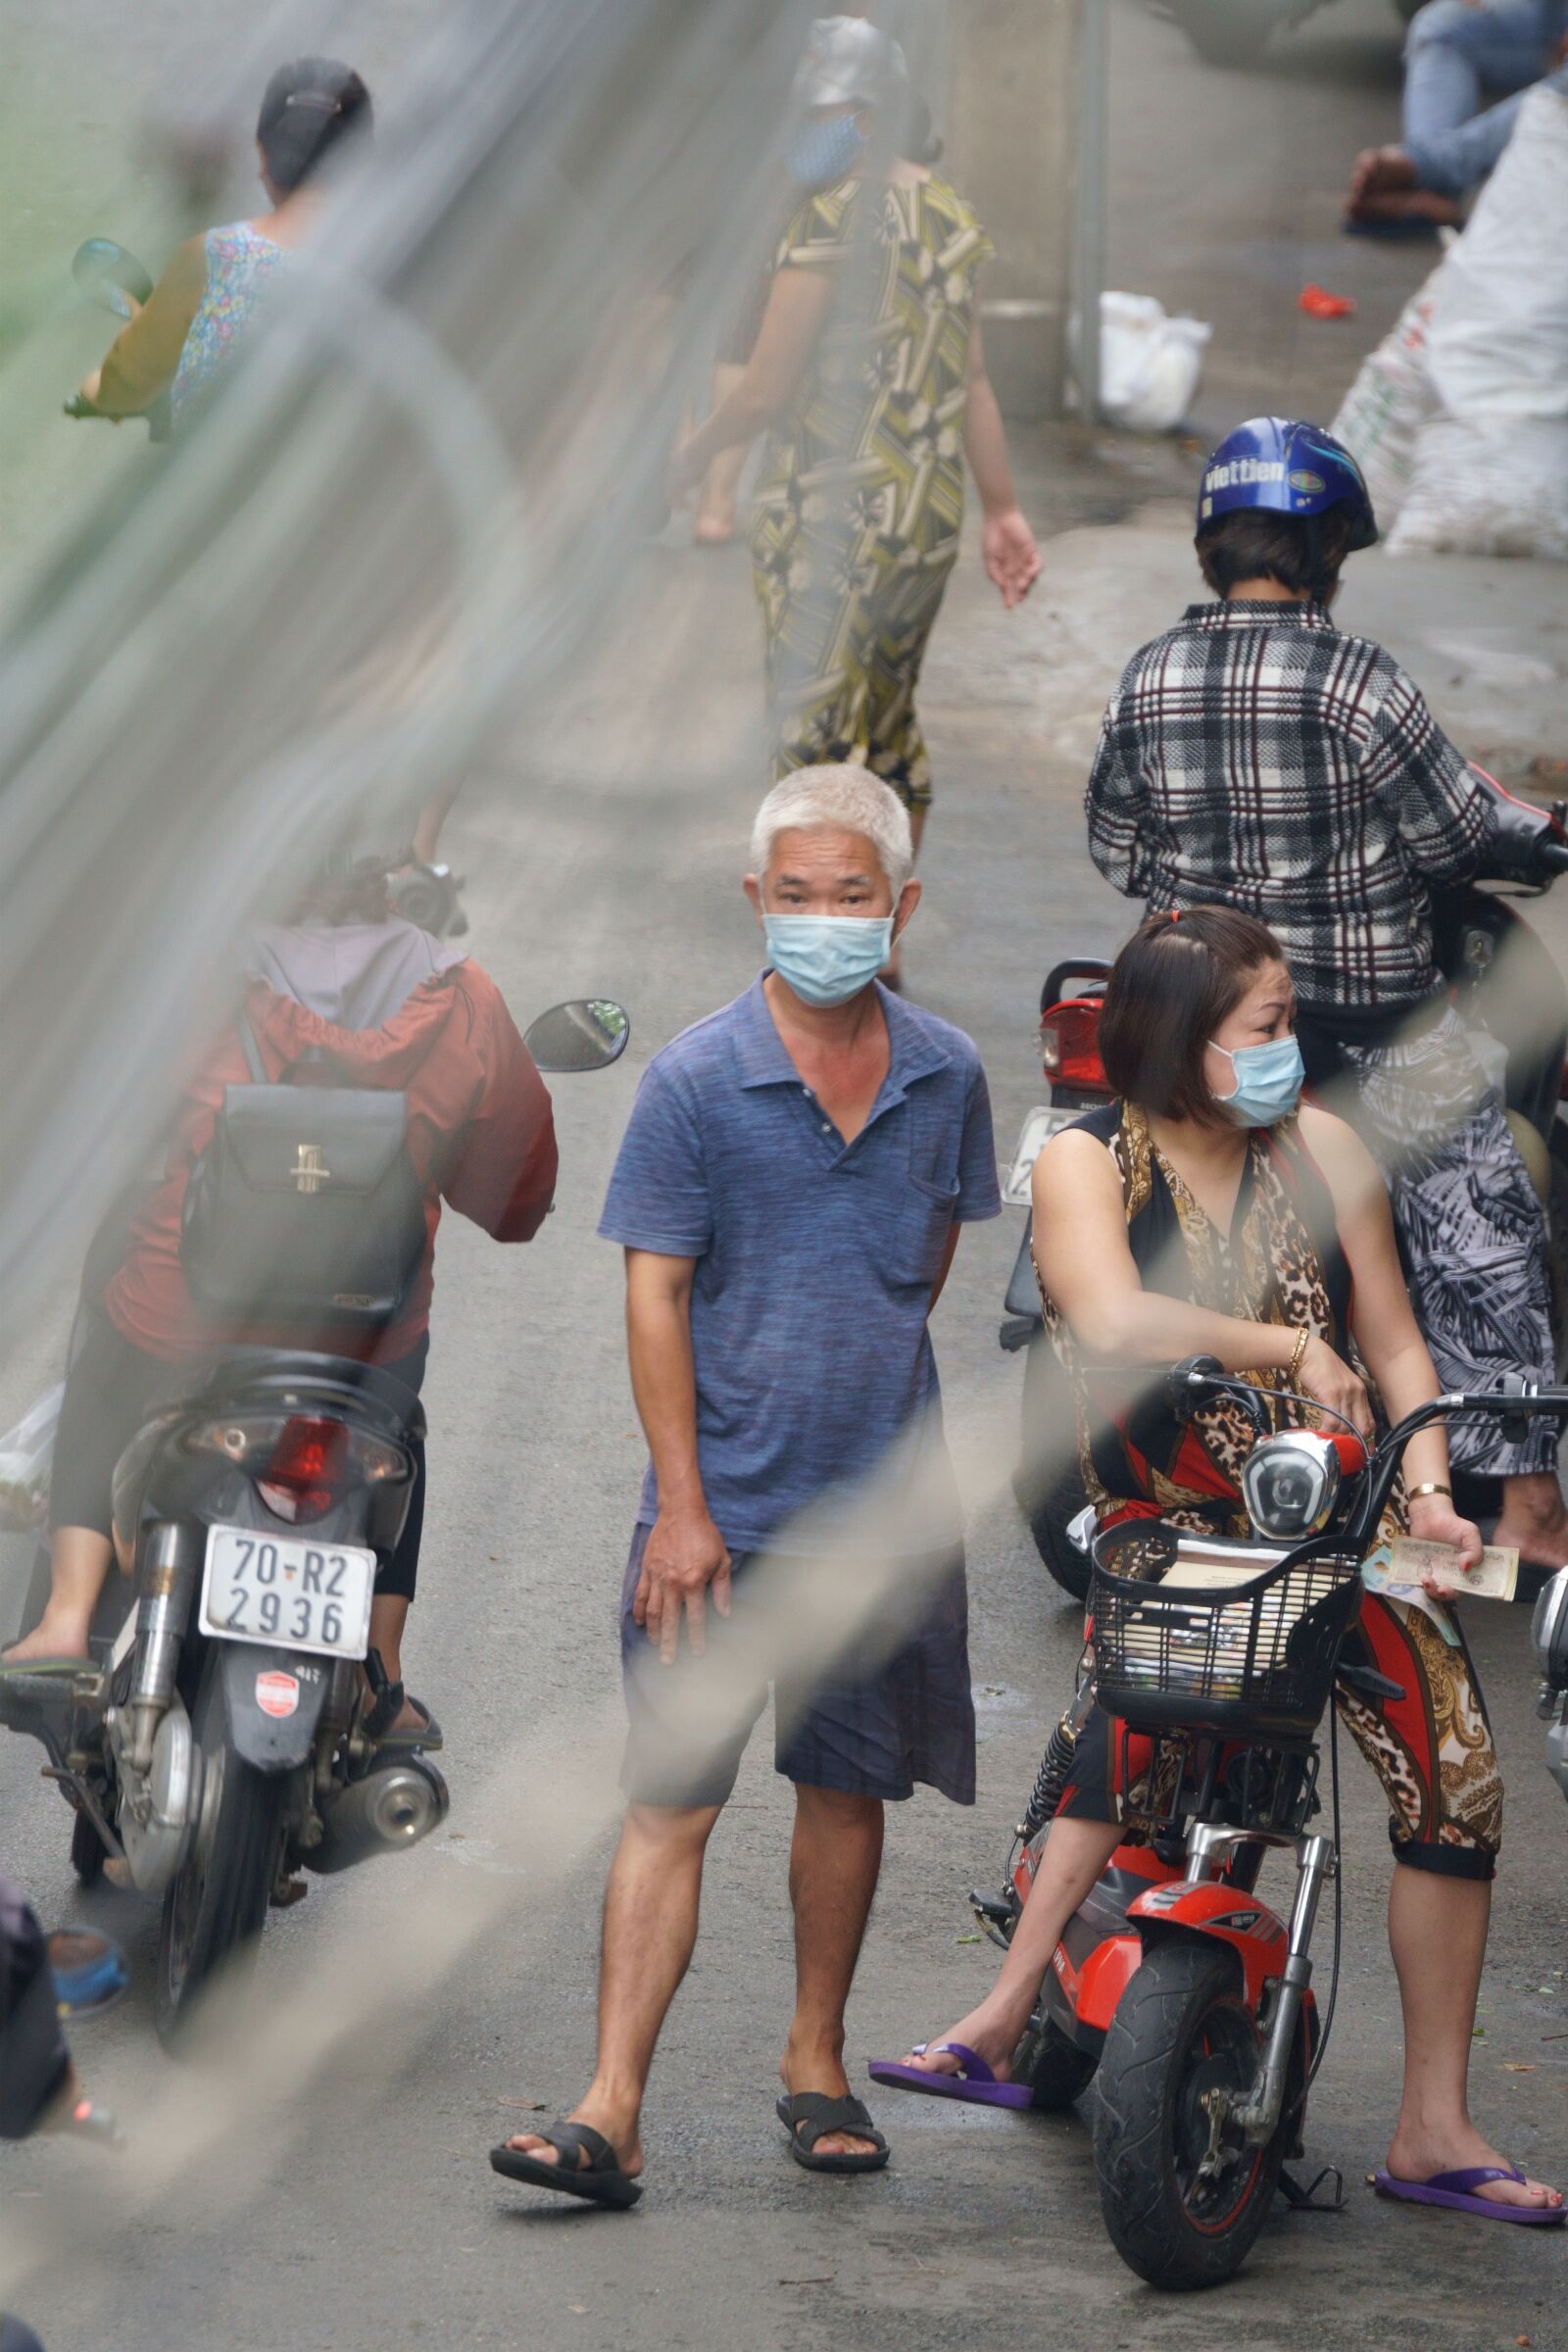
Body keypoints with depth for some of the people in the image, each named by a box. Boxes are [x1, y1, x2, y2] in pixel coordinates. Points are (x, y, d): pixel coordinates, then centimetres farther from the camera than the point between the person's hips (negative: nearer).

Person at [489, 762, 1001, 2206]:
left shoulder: (945, 1075, 4)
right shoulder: (697, 1081, -7)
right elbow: (654, 1293, -7)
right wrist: (684, 1502, -12)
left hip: (881, 1505, 3)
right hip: (720, 1507, -3)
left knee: (848, 1787, 13)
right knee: (670, 1801, -7)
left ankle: (815, 2062, 29)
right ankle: (612, 2113, -10)